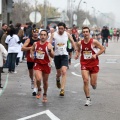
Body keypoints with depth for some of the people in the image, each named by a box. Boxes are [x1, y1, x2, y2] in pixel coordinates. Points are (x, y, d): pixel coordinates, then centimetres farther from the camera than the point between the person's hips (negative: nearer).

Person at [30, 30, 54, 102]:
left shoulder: (48, 45, -11)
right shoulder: (35, 44, -1)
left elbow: (53, 56, -18)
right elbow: (32, 50, 22)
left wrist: (50, 50, -35)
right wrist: (32, 55, 3)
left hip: (46, 65, -1)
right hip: (38, 64, 1)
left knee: (45, 81, 13)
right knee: (38, 79, -20)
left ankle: (45, 94, 36)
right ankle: (39, 90, 11)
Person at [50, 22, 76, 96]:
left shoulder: (67, 34, -2)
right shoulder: (54, 34, -5)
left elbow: (72, 42, 10)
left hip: (64, 55, -1)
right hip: (57, 55, 1)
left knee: (64, 72, -17)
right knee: (59, 72, 14)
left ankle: (62, 89, -19)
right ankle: (58, 79, 51)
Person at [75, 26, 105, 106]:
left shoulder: (94, 42, -10)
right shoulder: (80, 43, -1)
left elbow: (102, 49, -4)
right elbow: (78, 50, 18)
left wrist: (96, 55, -17)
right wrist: (77, 55, -4)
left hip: (94, 64, -1)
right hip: (84, 64, 1)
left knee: (93, 83, 2)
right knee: (85, 81, -13)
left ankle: (94, 84, 43)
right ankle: (88, 99, -4)